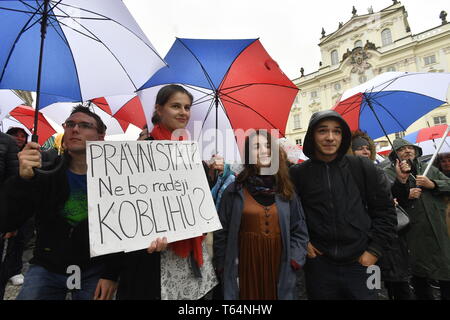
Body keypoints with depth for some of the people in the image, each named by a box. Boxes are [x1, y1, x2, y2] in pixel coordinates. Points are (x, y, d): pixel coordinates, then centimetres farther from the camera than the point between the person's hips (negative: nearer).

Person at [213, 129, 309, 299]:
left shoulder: (286, 190, 4)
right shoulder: (235, 190, -5)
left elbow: (299, 230, 8)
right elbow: (221, 233, -2)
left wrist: (295, 260, -3)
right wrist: (223, 268, -1)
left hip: (279, 268, 3)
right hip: (245, 267, -2)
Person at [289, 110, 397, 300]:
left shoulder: (363, 168, -3)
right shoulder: (297, 174, -5)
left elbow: (385, 210, 4)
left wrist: (375, 250, -1)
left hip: (359, 264, 1)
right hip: (318, 265, 0)